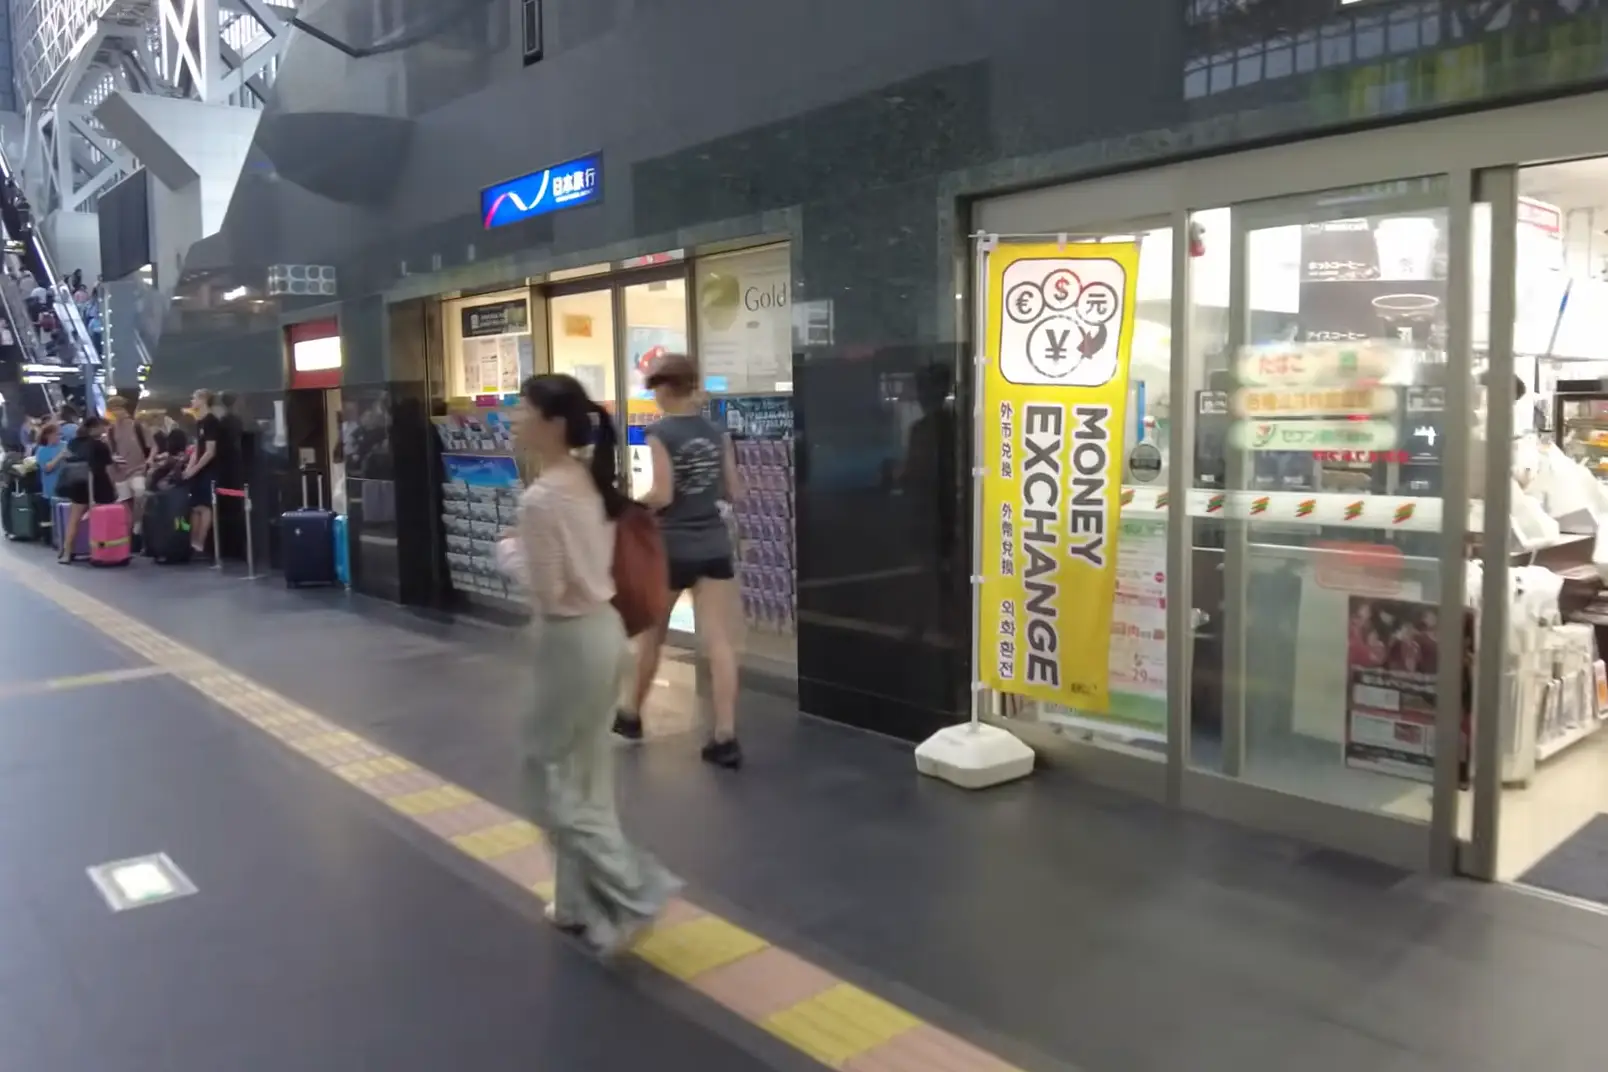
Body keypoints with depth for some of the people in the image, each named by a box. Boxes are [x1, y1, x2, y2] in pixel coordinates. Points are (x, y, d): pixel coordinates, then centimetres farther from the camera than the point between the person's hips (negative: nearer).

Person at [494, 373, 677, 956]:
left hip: (570, 641, -9)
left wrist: (509, 552, -4)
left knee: (548, 778, 5)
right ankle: (583, 904, 29)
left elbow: (547, 592, -19)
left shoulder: (540, 498, -20)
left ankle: (631, 894, 4)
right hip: (604, 629, 9)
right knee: (585, 779, 17)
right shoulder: (590, 481, 5)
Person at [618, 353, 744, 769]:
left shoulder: (660, 432, -10)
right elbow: (732, 492, 8)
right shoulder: (717, 432, 4)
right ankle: (726, 737, -4)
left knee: (652, 637, 15)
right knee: (720, 643, 0)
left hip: (672, 548, -3)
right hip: (715, 548, 4)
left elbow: (662, 495, -16)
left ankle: (632, 716, 34)